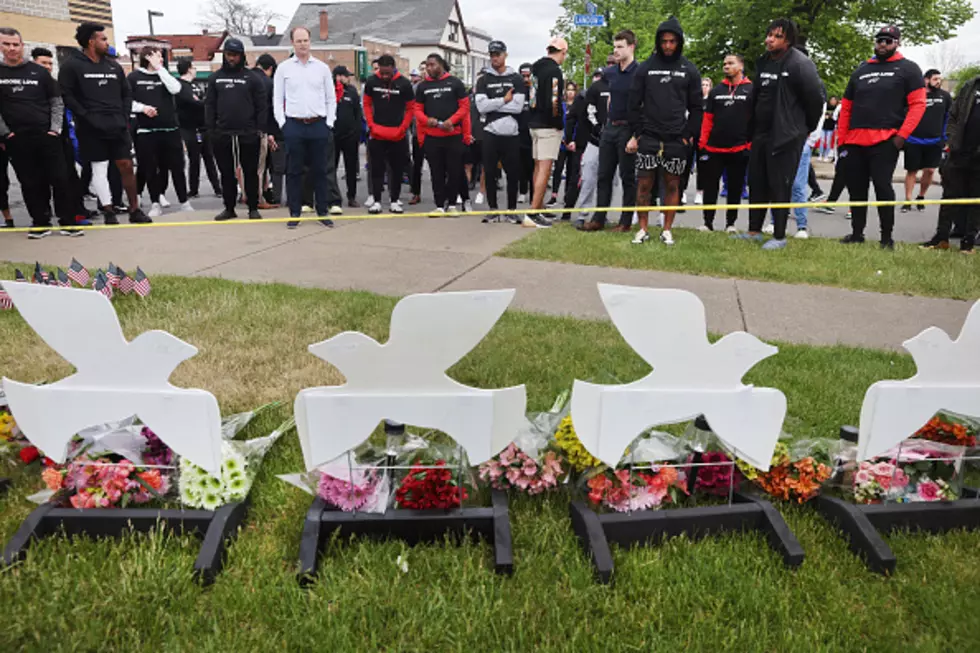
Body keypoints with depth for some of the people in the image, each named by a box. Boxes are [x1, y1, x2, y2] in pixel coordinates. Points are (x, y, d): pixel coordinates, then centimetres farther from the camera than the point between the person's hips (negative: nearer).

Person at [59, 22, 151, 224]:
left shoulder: (113, 65, 13)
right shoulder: (72, 65, -3)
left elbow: (126, 93, 18)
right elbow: (66, 95, -9)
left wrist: (124, 116, 4)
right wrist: (87, 117, -15)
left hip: (117, 126, 4)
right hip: (92, 128, -4)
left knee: (126, 165, 2)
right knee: (100, 168, 1)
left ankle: (135, 210, 7)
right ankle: (109, 211, 6)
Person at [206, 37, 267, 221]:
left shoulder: (251, 78, 3)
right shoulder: (215, 78, 11)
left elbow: (262, 105, 1)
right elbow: (209, 105, 10)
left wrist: (259, 129, -6)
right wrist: (211, 129, 1)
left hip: (248, 135, -2)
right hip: (223, 135, 3)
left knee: (251, 172, 4)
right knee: (227, 173, 7)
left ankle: (253, 208, 13)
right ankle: (229, 208, 16)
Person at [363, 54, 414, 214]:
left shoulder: (404, 84, -5)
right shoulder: (371, 82, 0)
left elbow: (410, 108, 1)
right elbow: (367, 104, 8)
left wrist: (402, 128, -8)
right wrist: (371, 125, -3)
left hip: (398, 134, 0)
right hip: (376, 133, 1)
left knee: (397, 169, 6)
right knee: (377, 168, 1)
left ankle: (394, 201, 15)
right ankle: (377, 201, 7)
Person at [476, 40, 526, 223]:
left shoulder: (516, 79, 7)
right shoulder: (484, 80, 10)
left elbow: (518, 106, -8)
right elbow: (481, 106, -6)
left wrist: (492, 104, -8)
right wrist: (504, 100, -8)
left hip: (511, 134, -1)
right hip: (490, 133, 1)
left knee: (513, 173, 1)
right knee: (490, 172, 2)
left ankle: (512, 210, 12)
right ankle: (492, 210, 11)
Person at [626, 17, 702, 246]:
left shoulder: (689, 70, 6)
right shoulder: (645, 68, 6)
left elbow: (696, 107, 6)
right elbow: (634, 103, 5)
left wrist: (690, 135, -3)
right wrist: (635, 134, -2)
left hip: (676, 139, 0)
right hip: (648, 136, 0)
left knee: (672, 184, 4)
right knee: (644, 183, 0)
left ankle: (667, 230, 13)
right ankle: (643, 229, 10)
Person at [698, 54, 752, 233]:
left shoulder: (751, 90, 1)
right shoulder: (715, 91, 10)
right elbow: (707, 119, 9)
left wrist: (752, 143, -5)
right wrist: (702, 143, 2)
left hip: (739, 149, -2)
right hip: (714, 148, 2)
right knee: (710, 185, 3)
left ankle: (731, 223, 16)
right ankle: (708, 222, 11)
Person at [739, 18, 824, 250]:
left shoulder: (800, 64, -13)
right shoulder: (763, 62, 11)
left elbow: (815, 97, -12)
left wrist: (807, 128, -2)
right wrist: (752, 128, 16)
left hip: (786, 136, -8)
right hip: (761, 134, 8)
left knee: (780, 187, -3)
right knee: (756, 183, 11)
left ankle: (779, 237, 6)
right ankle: (754, 230, 22)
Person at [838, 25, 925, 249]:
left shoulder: (908, 69, 5)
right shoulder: (861, 70, 19)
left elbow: (918, 104, -3)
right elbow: (846, 106, 19)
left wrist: (902, 135, -14)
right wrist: (842, 138, 11)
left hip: (885, 141, -5)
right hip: (854, 141, 5)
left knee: (882, 186, -8)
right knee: (856, 188, 7)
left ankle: (887, 237, 0)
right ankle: (857, 233, 18)